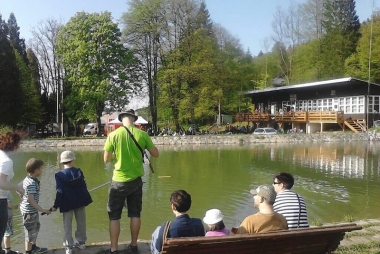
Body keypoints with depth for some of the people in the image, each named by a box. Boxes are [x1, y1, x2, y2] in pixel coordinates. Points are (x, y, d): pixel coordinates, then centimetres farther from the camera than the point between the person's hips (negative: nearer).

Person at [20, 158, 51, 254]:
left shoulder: (27, 179, 4)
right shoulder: (32, 183, -25)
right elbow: (31, 199, -29)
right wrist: (42, 210, -26)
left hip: (32, 210, 10)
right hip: (29, 211, -10)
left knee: (36, 227, 25)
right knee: (30, 232, 5)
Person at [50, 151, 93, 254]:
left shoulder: (59, 175, -12)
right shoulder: (79, 172, -4)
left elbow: (60, 192, -13)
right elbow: (84, 187, 2)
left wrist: (56, 206, -5)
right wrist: (85, 200, 16)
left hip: (67, 203, -3)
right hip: (80, 201, 3)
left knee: (67, 225, 6)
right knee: (81, 222, 15)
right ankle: (81, 242, 26)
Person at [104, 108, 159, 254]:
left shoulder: (113, 135, -9)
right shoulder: (142, 134, -5)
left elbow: (106, 159, -4)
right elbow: (156, 154, 3)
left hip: (119, 181, -2)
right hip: (136, 180, 2)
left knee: (114, 216, 8)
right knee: (135, 214, 15)